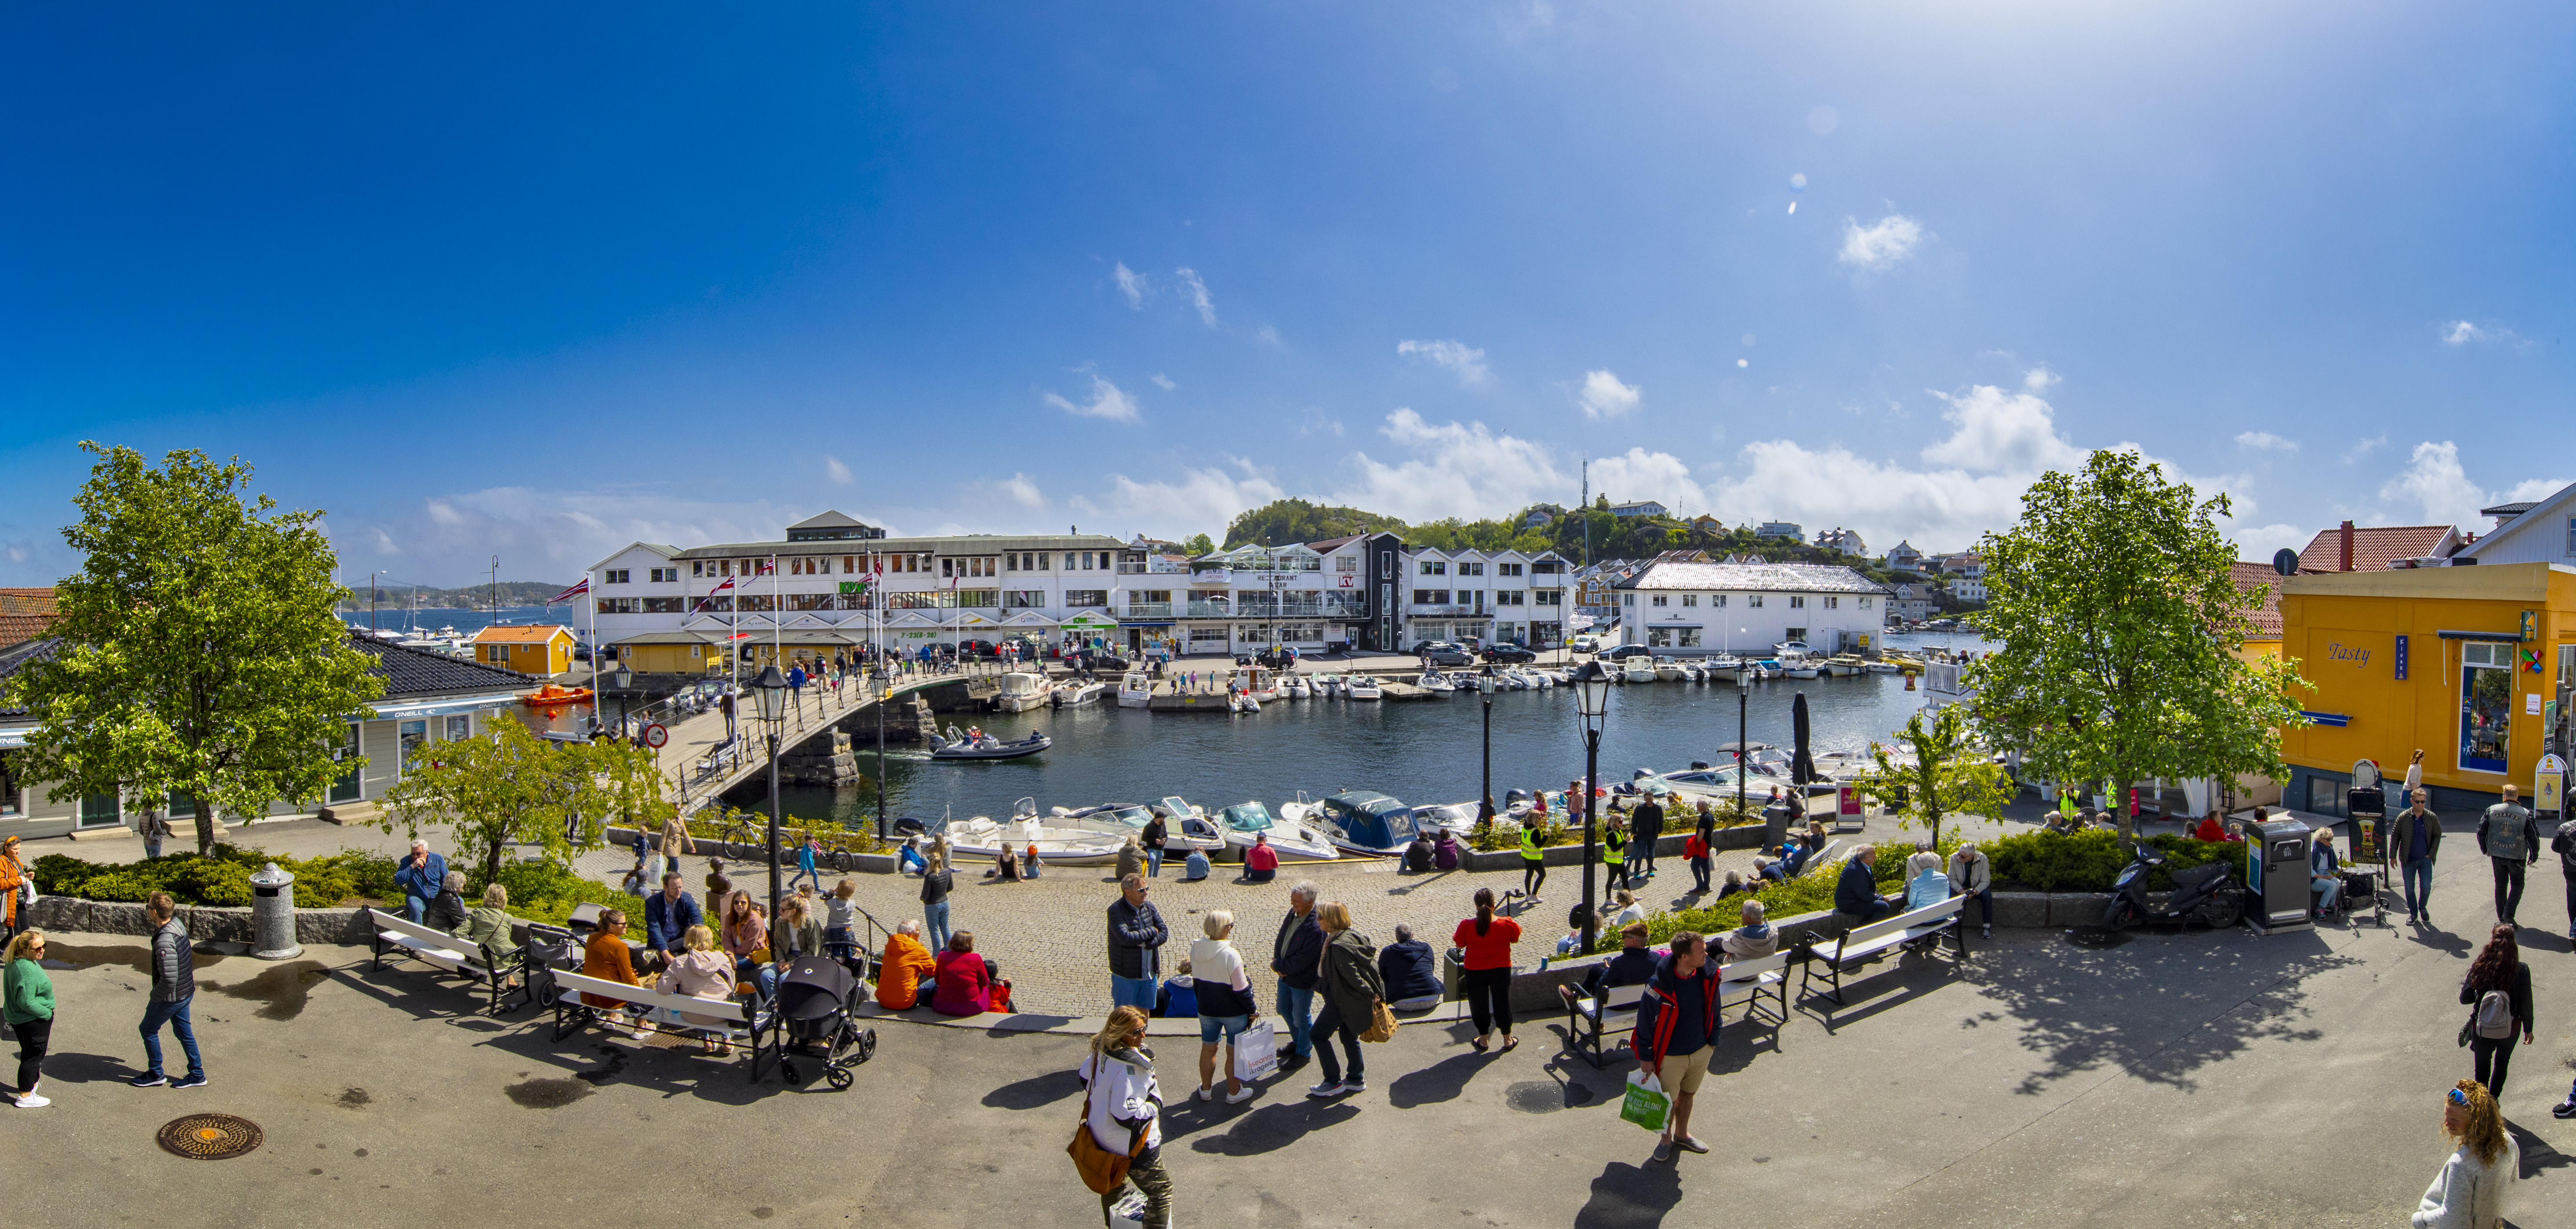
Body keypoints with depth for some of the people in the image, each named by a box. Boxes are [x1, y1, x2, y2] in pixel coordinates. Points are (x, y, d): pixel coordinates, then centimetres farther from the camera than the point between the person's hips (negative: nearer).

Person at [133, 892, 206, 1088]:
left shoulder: (164, 942, -32)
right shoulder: (177, 924, -5)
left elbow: (169, 979, -29)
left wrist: (154, 996, -14)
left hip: (171, 997, -8)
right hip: (186, 991, 8)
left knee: (148, 1030, 16)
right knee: (184, 1031, 19)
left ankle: (156, 1074, 32)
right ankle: (197, 1075, 28)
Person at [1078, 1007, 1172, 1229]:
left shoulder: (1100, 1050, -8)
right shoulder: (1128, 1069, -35)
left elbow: (1085, 1078, 10)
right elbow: (1128, 1117, -33)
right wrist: (1155, 1105, -18)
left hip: (1102, 1135, 9)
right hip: (1131, 1147, -9)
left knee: (1114, 1184, 31)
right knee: (1161, 1191, 7)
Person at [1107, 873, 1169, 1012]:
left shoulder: (1149, 907, 3)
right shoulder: (1116, 910, -16)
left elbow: (1164, 933, -1)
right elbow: (1126, 938, -28)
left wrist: (1147, 944, -19)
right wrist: (1151, 931, -15)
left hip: (1149, 974, 5)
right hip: (1126, 976, -5)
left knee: (1145, 1011, 19)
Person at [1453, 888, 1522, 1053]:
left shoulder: (1467, 926, -22)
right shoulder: (1507, 925, -19)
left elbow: (1459, 943, -5)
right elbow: (1515, 939, 2)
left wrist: (1453, 935, 15)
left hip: (1475, 971, -1)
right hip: (1501, 970, 1)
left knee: (1479, 1004, 17)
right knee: (1502, 1002, 17)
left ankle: (1483, 1040, 30)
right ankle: (1508, 1040, 30)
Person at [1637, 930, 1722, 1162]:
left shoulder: (1708, 975, -14)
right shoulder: (1660, 984, -30)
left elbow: (1713, 1010, 5)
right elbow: (1646, 1020, -17)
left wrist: (1713, 1041, 13)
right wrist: (1646, 1056, -9)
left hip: (1701, 1051, 5)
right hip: (1671, 1055, -5)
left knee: (1688, 1094, 24)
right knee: (1669, 1100, 13)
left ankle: (1682, 1135, 48)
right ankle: (1666, 1139, 40)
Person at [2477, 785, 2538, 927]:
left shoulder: (2492, 810, -3)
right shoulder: (2526, 814, -9)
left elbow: (2481, 831, 1)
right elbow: (2534, 837, -7)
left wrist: (2485, 849, 16)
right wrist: (2534, 856, 7)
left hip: (2496, 855, 2)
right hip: (2516, 857, -2)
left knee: (2501, 885, 15)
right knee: (2517, 885, 12)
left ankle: (2501, 916, 21)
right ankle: (2509, 913, -4)